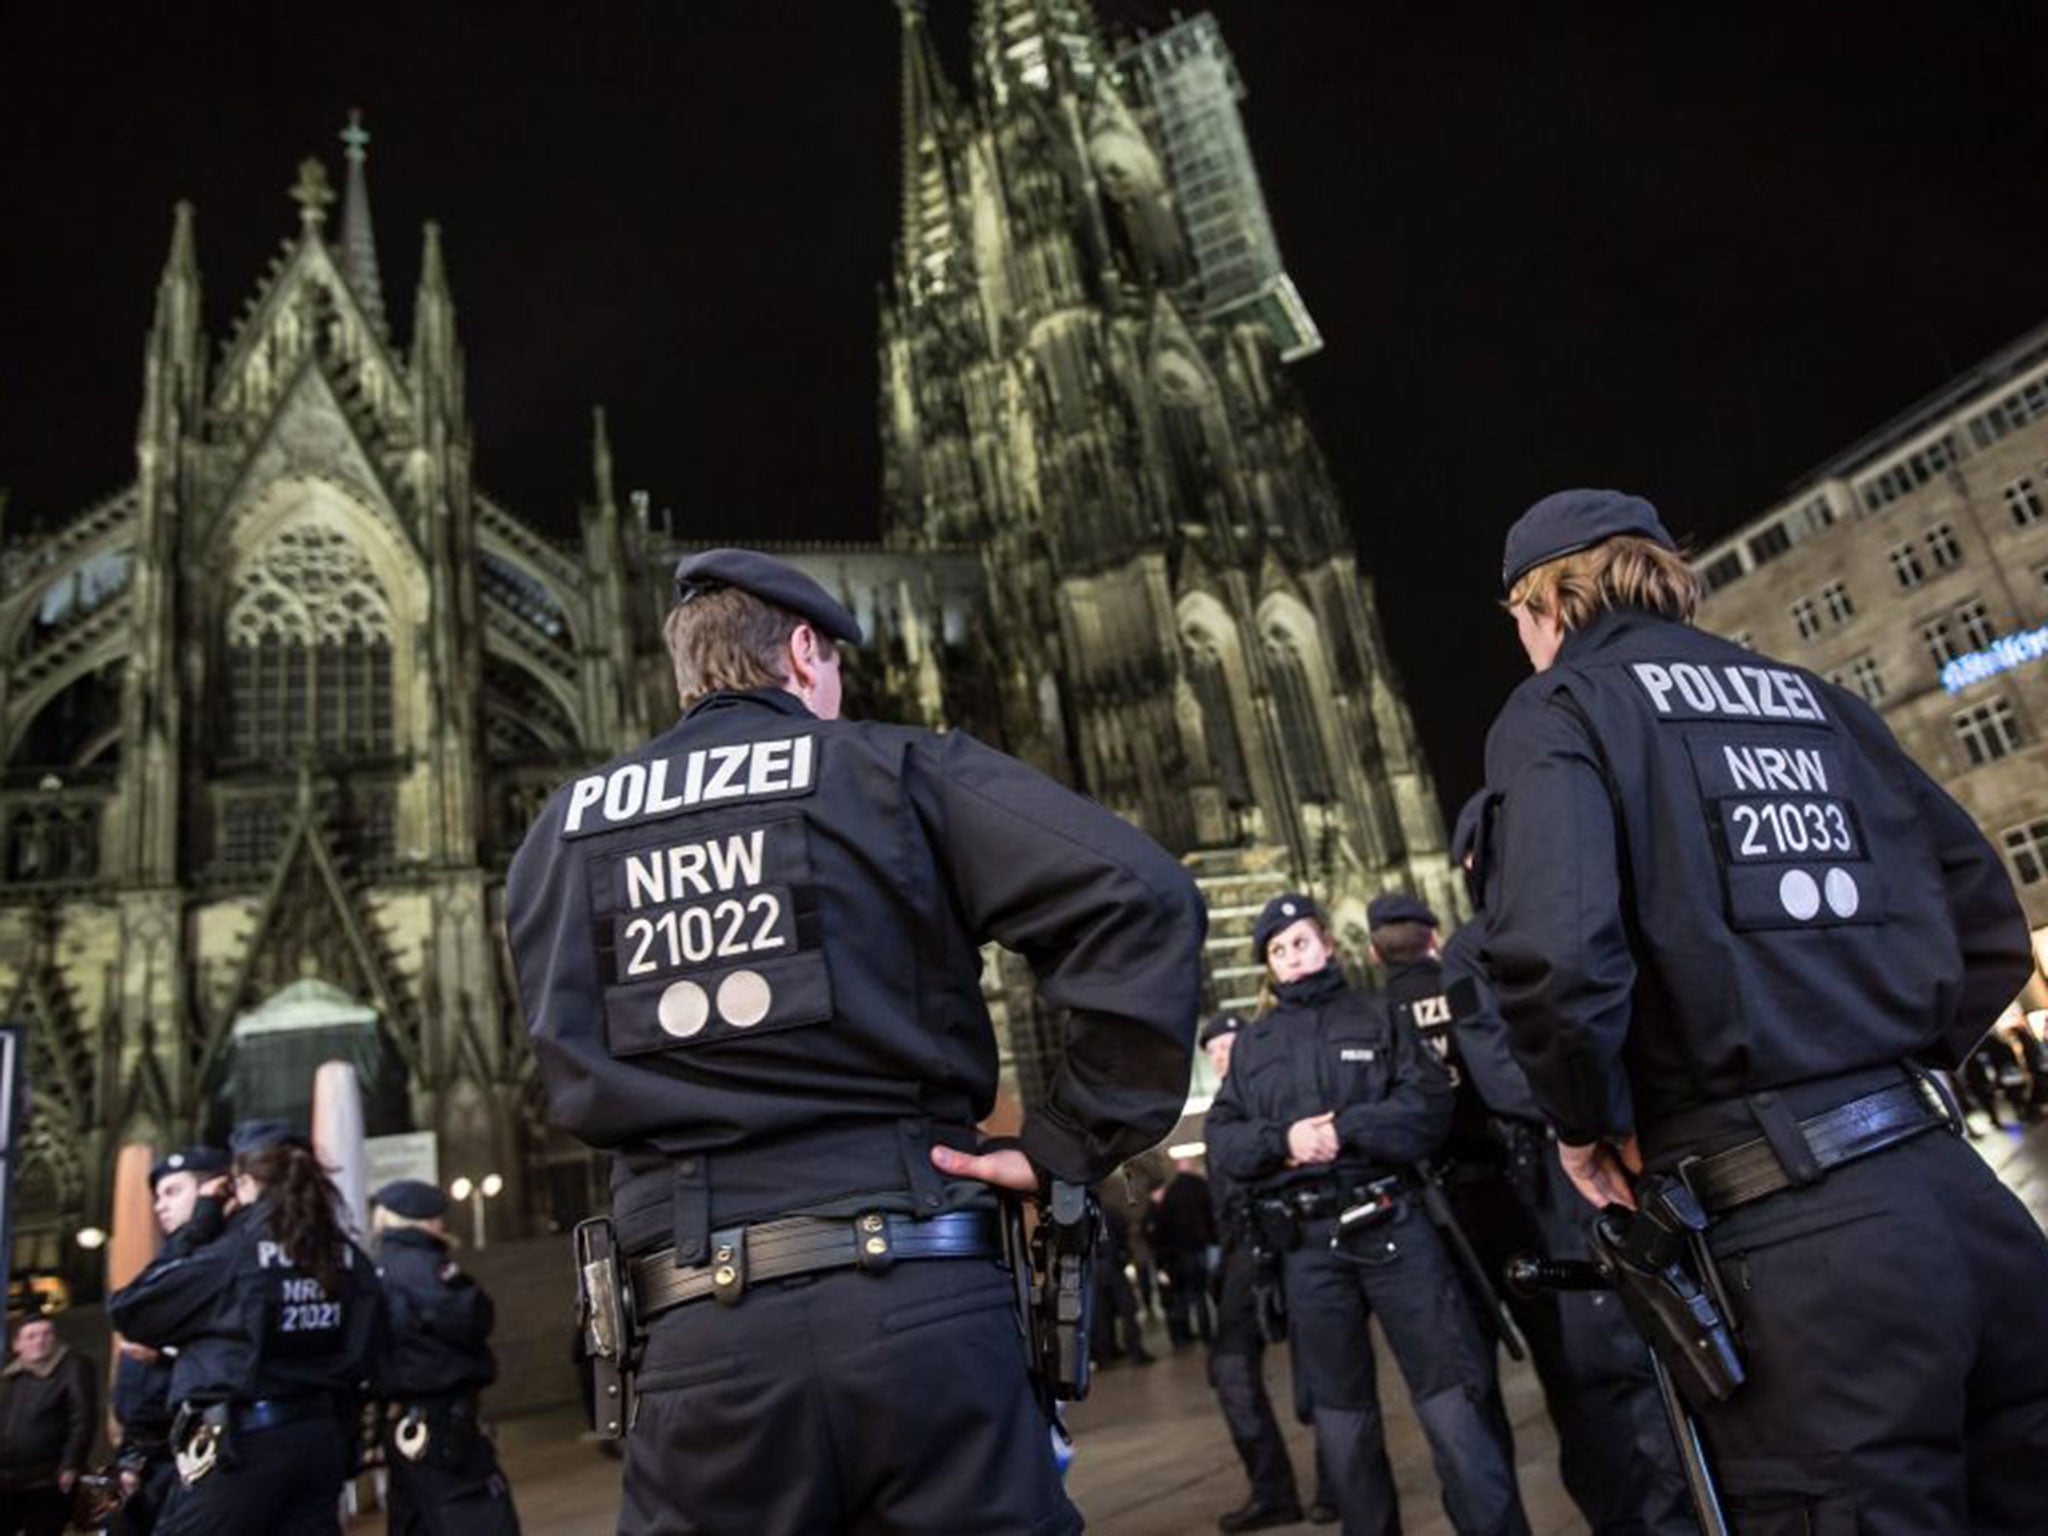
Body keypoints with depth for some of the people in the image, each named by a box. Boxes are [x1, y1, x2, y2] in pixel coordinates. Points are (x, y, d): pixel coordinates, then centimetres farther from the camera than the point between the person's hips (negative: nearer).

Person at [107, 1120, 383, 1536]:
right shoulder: (347, 1257, 6)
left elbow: (126, 1309, 0)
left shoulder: (233, 1253, -10)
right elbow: (362, 1358, 10)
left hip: (241, 1440, -5)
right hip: (323, 1437, 6)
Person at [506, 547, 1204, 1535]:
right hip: (919, 1299, -2)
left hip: (703, 1327, 3)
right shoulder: (894, 770, 1)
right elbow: (1140, 897, -10)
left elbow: (577, 1081, 6)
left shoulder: (564, 832, 12)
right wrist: (1065, 1146, -5)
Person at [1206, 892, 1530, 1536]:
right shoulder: (1252, 1045, 14)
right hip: (1308, 1245, 3)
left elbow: (1429, 1102, -4)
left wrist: (1347, 1128, -16)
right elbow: (1221, 1138, 7)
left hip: (1393, 1224, -2)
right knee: (1341, 1412, 13)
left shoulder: (1376, 1016, 8)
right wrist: (1280, 1139, -12)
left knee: (1452, 1396, -2)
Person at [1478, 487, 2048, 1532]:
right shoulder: (1809, 693, 17)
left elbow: (1553, 950, -20)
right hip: (1954, 1186, 6)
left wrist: (1589, 1124, -3)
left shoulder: (1561, 706, -1)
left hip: (1787, 1226, -6)